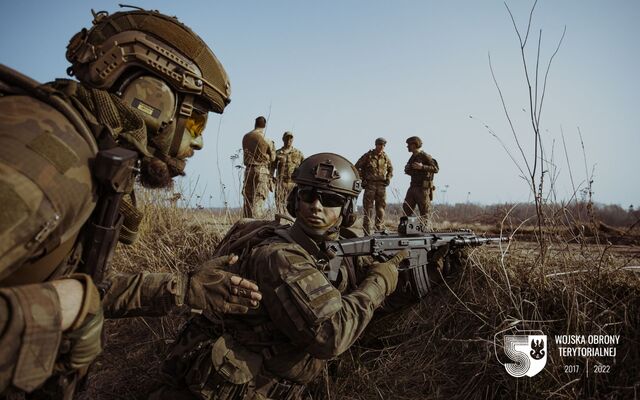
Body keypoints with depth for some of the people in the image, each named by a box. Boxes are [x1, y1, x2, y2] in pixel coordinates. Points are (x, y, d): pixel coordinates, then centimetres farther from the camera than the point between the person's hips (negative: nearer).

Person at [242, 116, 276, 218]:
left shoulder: (246, 137, 4)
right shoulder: (266, 140, -8)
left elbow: (246, 152, 10)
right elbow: (272, 158, 2)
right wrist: (272, 146, 16)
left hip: (248, 170, 4)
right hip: (262, 170, -4)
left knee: (248, 199, 11)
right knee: (258, 199, -1)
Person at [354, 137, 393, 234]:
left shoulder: (385, 157, 10)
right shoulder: (368, 156, -1)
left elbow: (390, 169, 26)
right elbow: (357, 167, 3)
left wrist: (388, 178, 9)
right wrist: (362, 179, -4)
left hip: (381, 185, 4)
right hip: (370, 185, -3)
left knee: (381, 208, 4)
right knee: (368, 209, -3)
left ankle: (380, 229, 13)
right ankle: (367, 232, 1)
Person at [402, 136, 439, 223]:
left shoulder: (425, 156, -10)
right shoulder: (412, 157, 14)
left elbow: (436, 169, -15)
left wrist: (422, 167, -23)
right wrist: (407, 170, 6)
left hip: (423, 188, -8)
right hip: (413, 187, 8)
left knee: (424, 212, -1)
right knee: (406, 209, 5)